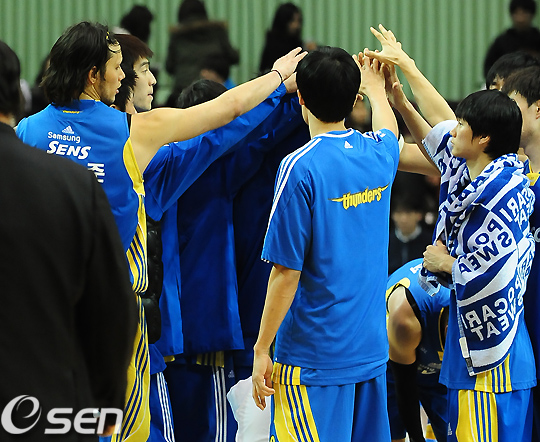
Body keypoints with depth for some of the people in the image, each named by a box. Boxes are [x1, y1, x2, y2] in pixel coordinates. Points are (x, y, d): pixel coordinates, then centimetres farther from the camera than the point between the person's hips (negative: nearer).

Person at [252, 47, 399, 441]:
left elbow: (286, 273, -14)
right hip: (372, 350, 6)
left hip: (314, 357, -6)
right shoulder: (379, 156, 4)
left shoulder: (300, 168, -15)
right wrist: (376, 88, 53)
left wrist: (262, 350, -7)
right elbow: (389, 130, 33)